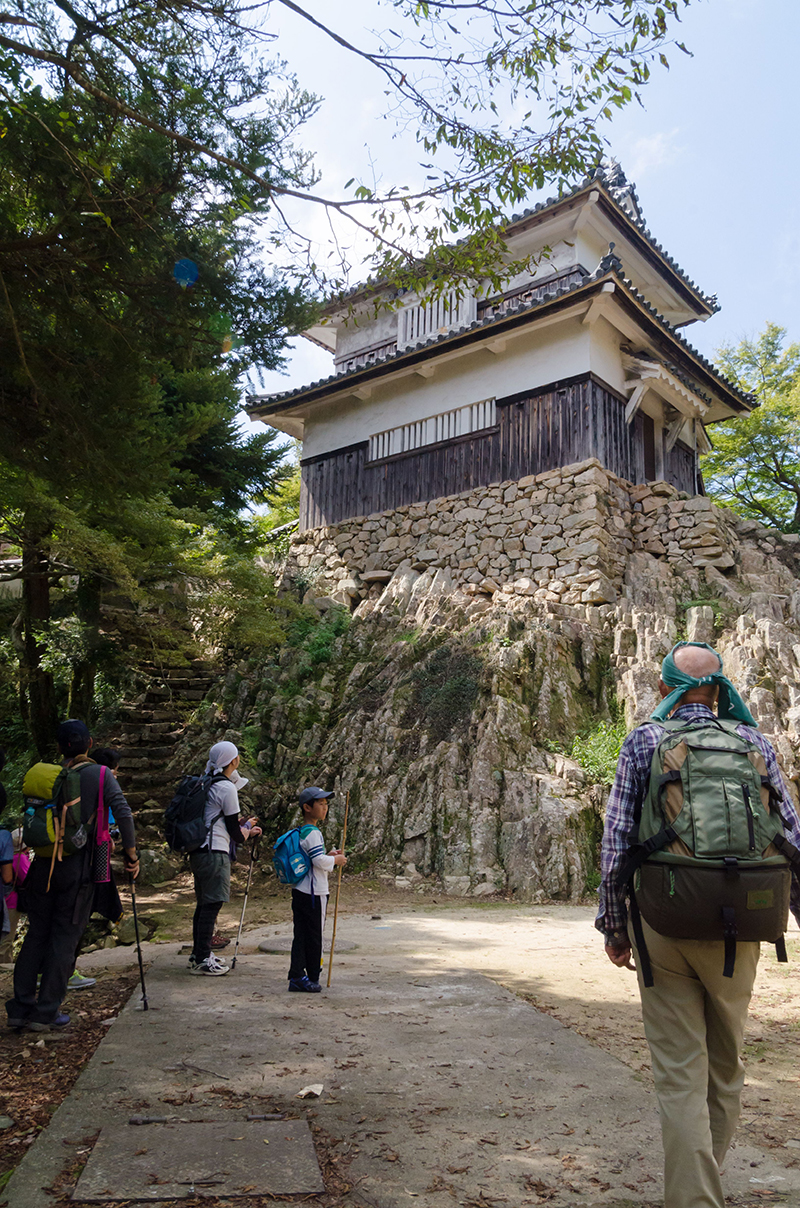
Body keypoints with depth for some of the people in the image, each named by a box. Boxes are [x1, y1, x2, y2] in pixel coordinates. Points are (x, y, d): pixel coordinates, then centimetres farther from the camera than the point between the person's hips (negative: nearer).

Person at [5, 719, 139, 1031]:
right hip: (77, 865, -3)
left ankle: (21, 1007, 17)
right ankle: (45, 1013, 10)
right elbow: (123, 812, -14)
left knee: (36, 935, 14)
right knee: (65, 939, 6)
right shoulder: (99, 775, -5)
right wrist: (131, 853, -7)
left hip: (44, 864, 3)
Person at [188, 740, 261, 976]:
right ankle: (203, 960, 1)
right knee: (212, 904, -4)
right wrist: (247, 833, 12)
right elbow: (234, 831, -8)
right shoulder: (226, 787, -13)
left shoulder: (207, 784, 14)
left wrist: (245, 827, 23)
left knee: (204, 904, 16)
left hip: (198, 851, 9)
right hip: (214, 853, -9)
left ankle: (199, 954, 26)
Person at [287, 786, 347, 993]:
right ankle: (312, 978, 14)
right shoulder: (313, 833, -16)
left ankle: (297, 977, 10)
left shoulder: (300, 832, 14)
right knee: (313, 936, 3)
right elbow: (320, 861, -24)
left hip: (299, 891, 9)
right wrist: (336, 860, -8)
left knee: (301, 935, 9)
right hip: (314, 893, -9)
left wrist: (329, 856, 13)